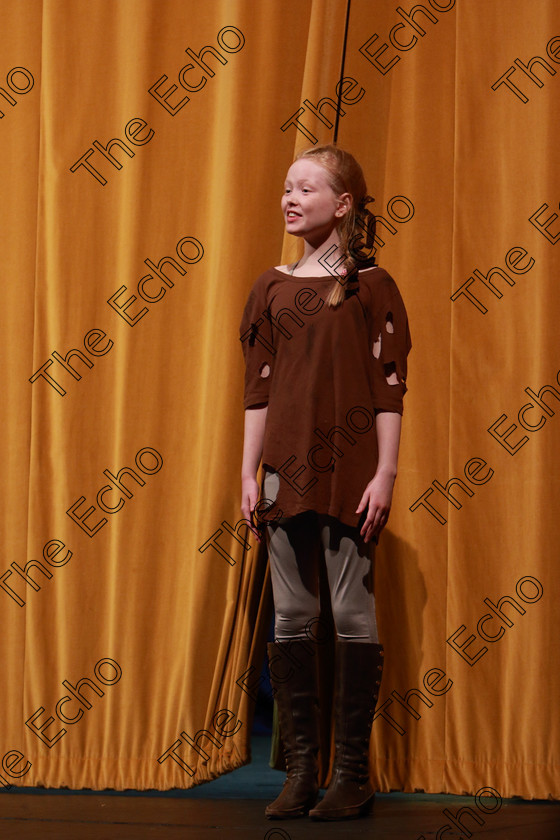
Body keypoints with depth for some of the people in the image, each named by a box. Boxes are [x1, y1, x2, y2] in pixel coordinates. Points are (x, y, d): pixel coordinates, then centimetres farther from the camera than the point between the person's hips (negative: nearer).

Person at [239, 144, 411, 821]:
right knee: (291, 618, 4)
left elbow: (390, 386, -3)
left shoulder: (371, 287, 0)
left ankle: (353, 774, 6)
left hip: (351, 469, -4)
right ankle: (300, 772, 11)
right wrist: (249, 474, 6)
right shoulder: (272, 287, 10)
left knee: (353, 615, -1)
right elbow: (258, 389, 11)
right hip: (287, 471, 4)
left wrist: (385, 473, -9)